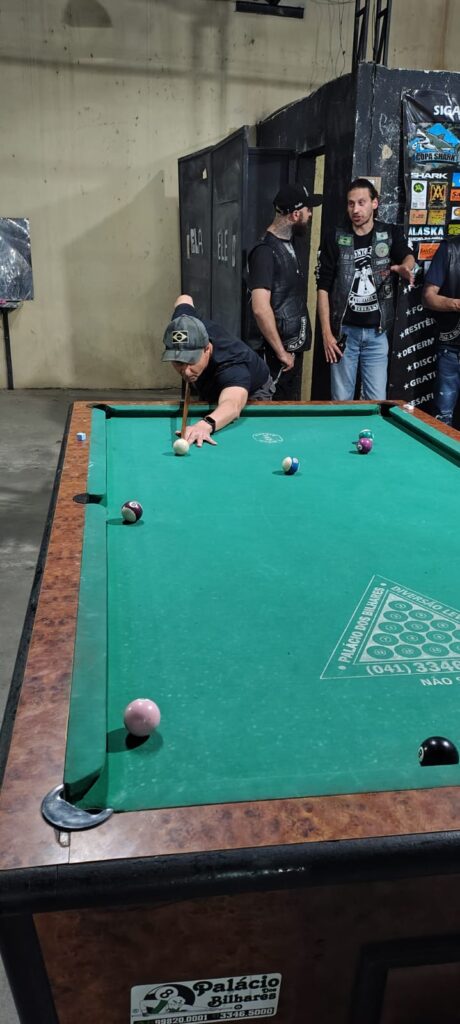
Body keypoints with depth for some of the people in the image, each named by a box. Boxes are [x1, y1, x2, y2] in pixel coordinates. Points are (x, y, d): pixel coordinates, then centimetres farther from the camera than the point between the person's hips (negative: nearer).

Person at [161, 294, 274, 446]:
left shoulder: (231, 367, -51)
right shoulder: (187, 327, -32)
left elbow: (232, 404, -75)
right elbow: (184, 299, -6)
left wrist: (206, 424, -97)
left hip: (253, 393, -5)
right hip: (211, 393, 5)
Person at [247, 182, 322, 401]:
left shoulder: (295, 243, 10)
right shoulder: (265, 252, -18)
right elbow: (260, 309, -26)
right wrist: (280, 352, -21)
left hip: (295, 344, 9)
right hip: (274, 351, -9)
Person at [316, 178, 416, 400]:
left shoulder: (391, 234, 5)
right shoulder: (334, 238, 0)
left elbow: (408, 257, -12)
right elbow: (323, 288, -2)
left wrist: (405, 267, -38)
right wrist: (326, 333, -8)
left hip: (377, 332, 1)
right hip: (344, 331, -1)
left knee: (377, 401, 4)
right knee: (341, 400, 6)